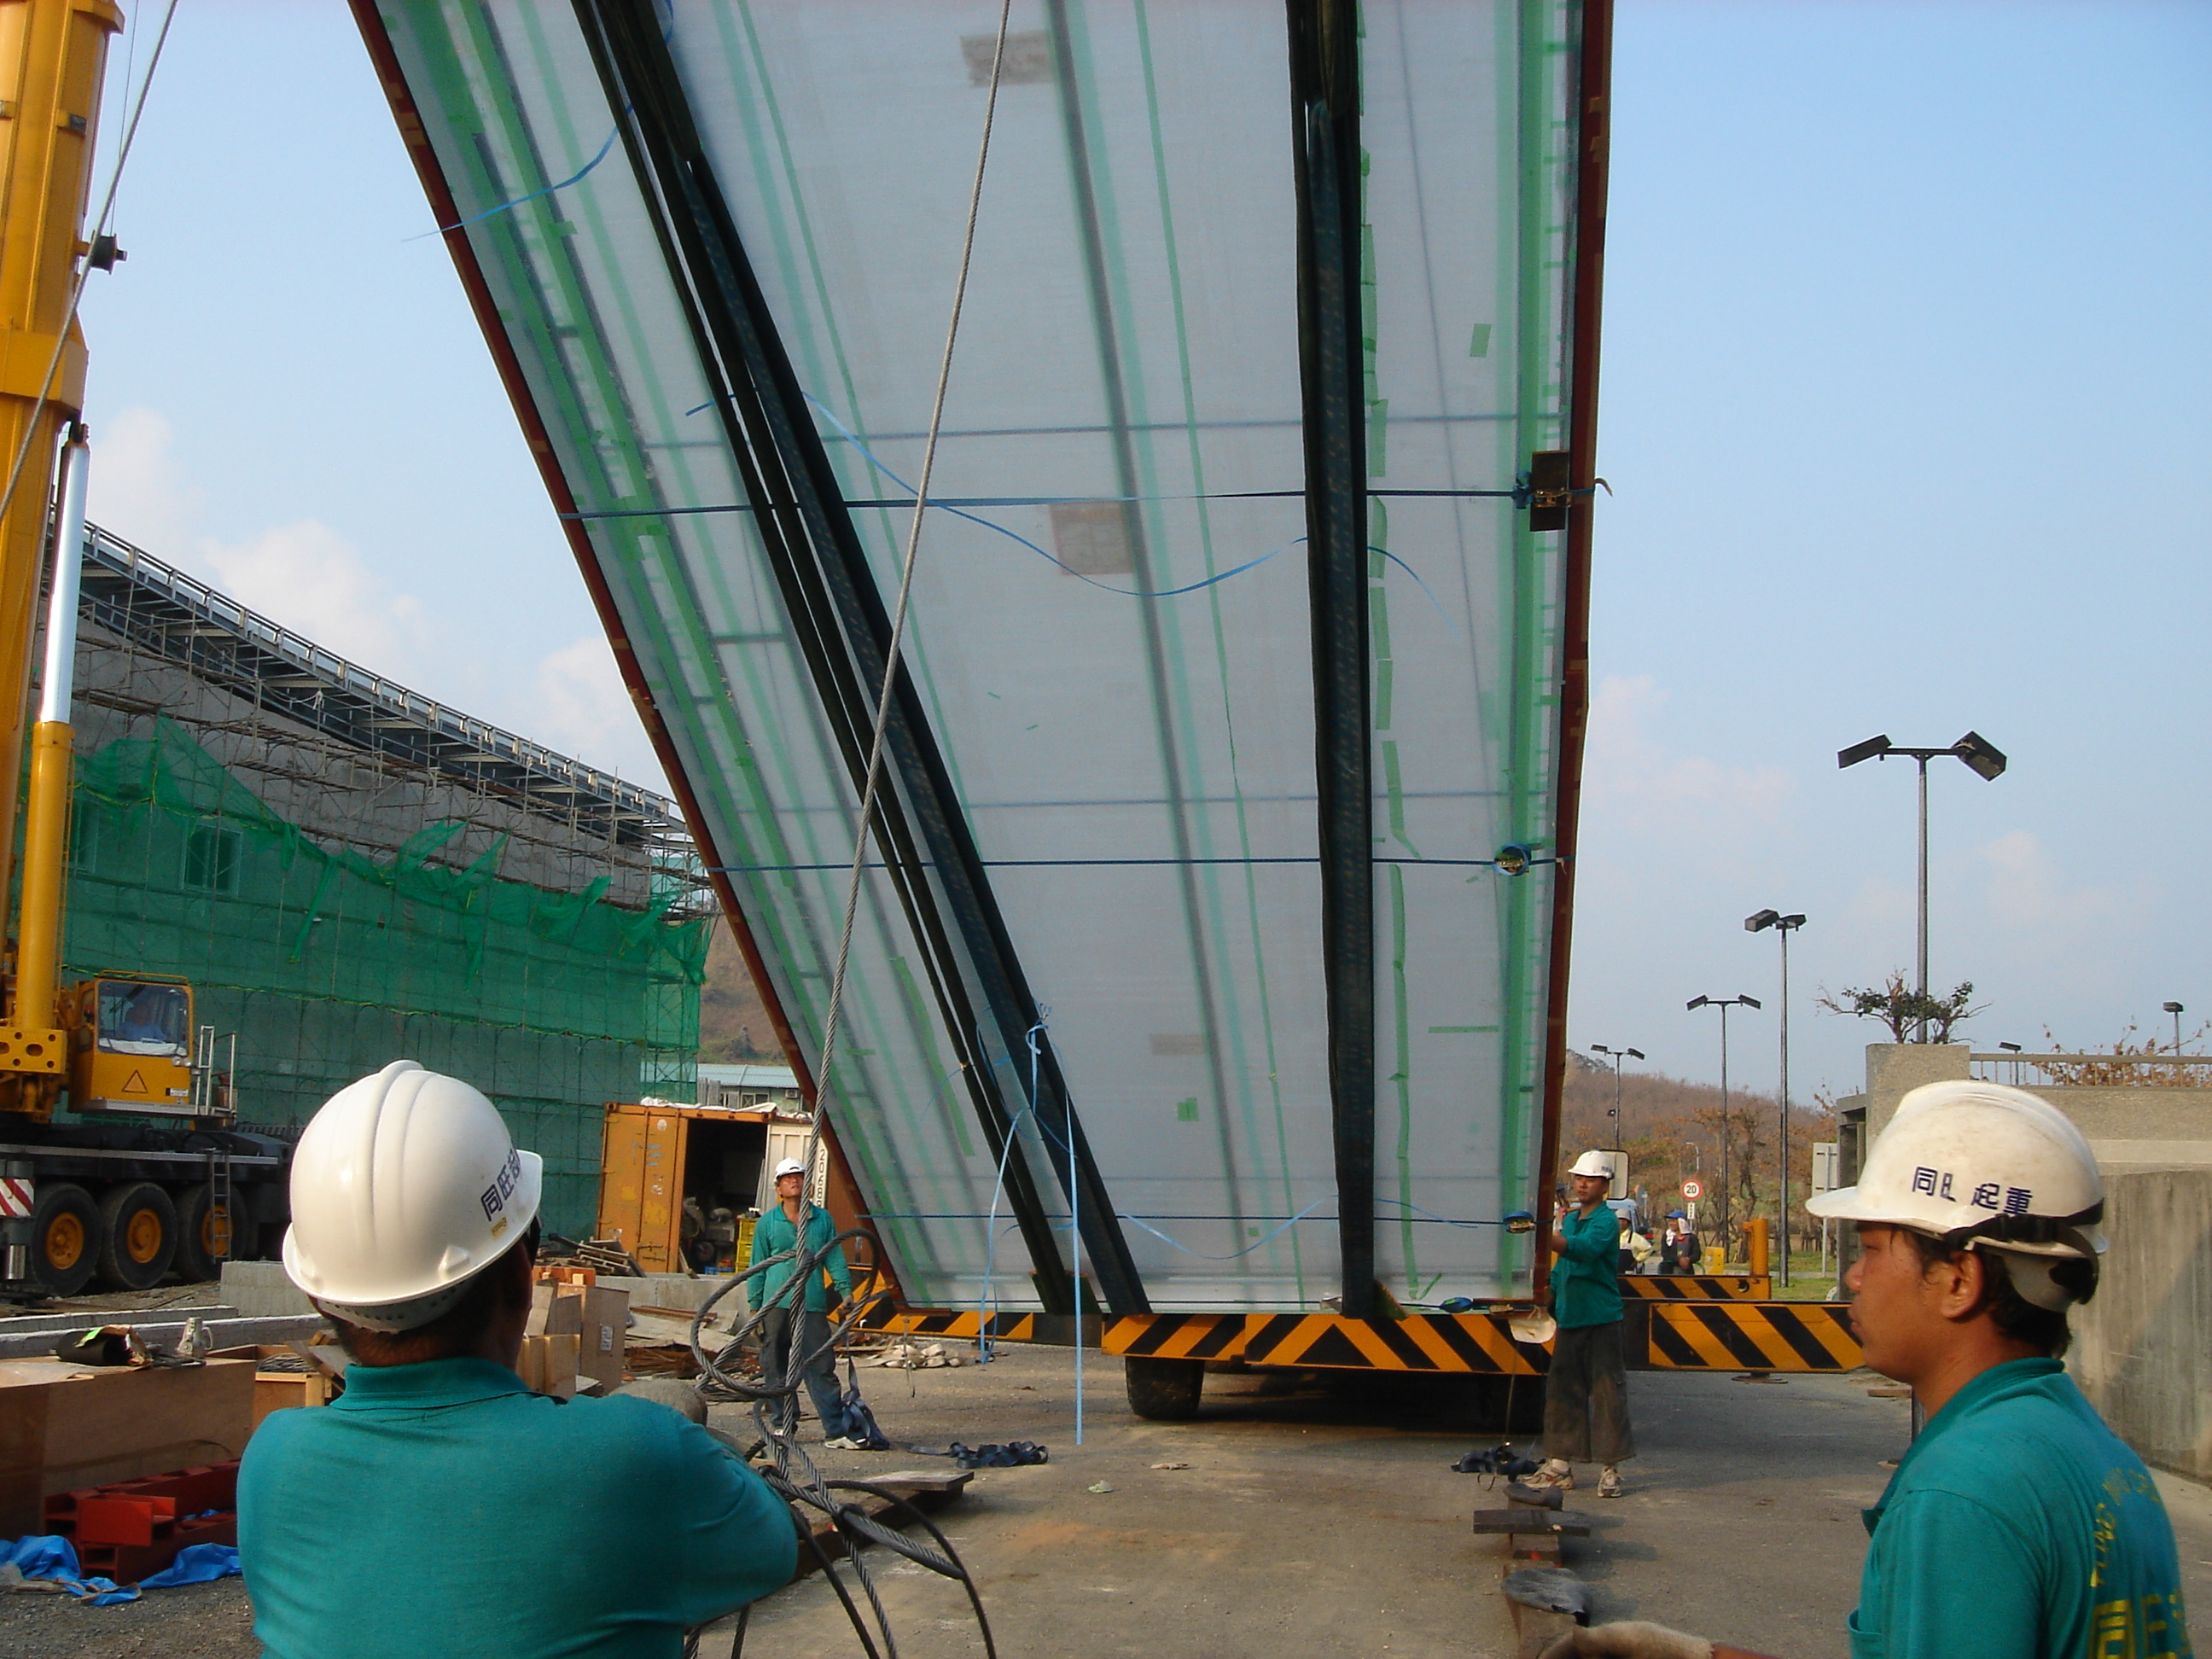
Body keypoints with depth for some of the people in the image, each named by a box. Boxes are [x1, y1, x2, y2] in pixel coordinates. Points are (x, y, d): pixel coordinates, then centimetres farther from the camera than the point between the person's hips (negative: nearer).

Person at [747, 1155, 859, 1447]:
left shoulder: (822, 1218, 10)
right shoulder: (767, 1223, 7)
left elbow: (834, 1258, 12)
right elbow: (757, 1267, 10)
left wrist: (845, 1290, -1)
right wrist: (755, 1306, 6)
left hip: (812, 1306, 0)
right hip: (776, 1305, 0)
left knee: (821, 1368, -5)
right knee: (776, 1370, 4)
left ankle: (836, 1432, -6)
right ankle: (784, 1425, 17)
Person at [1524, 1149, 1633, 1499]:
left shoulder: (1606, 1221, -8)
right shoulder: (1568, 1219, 17)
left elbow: (1584, 1248, -28)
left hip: (1601, 1319, -7)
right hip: (1568, 1319, 7)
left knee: (1607, 1391, -4)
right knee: (1562, 1390, 8)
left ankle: (1610, 1469, 2)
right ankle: (1559, 1466, 13)